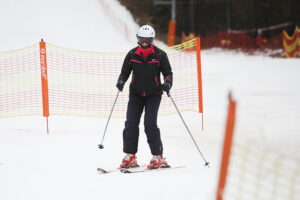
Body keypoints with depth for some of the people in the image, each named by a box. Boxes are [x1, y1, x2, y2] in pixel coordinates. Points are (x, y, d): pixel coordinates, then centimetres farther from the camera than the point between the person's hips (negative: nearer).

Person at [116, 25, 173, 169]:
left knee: (150, 124, -13)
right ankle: (130, 157, 2)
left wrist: (167, 83, -20)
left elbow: (168, 73, 1)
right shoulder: (132, 54, 1)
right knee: (131, 124, -7)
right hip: (136, 94, 3)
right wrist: (121, 81, -13)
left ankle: (158, 157, -6)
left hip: (153, 95, -3)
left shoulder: (160, 55, -5)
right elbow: (125, 72, 8)